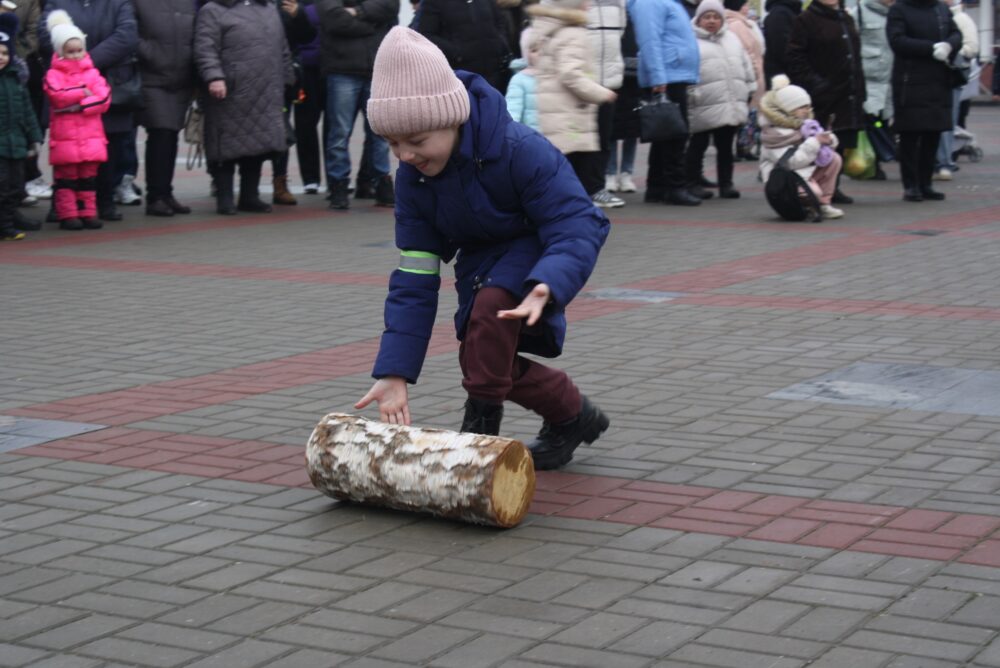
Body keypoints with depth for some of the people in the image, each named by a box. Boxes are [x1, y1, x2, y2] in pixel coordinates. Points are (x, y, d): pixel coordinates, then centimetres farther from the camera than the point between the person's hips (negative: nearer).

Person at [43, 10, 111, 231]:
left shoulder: (92, 73, 9)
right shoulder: (54, 74, -1)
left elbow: (104, 99, -3)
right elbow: (57, 96, -19)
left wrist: (80, 106, -14)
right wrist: (83, 92, -11)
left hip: (90, 133, 3)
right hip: (65, 135, -3)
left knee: (88, 176, 8)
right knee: (66, 177, 1)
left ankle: (88, 213, 14)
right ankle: (68, 215, 5)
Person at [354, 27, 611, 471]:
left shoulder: (520, 150, -34)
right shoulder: (412, 178, -16)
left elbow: (579, 227, -35)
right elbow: (414, 276, -13)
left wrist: (547, 286, -57)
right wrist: (395, 371, -21)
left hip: (538, 251, -6)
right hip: (480, 260, 7)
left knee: (492, 302, -34)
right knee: (483, 360, -2)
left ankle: (482, 424, -16)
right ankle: (573, 418, 25)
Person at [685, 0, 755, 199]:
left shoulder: (732, 39, 18)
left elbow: (745, 66, 20)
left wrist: (749, 90, 15)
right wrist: (691, 95, -16)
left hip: (731, 105, 6)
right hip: (704, 106, -6)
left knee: (725, 146, 11)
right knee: (698, 145, 4)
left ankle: (726, 183, 17)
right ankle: (692, 183, 11)